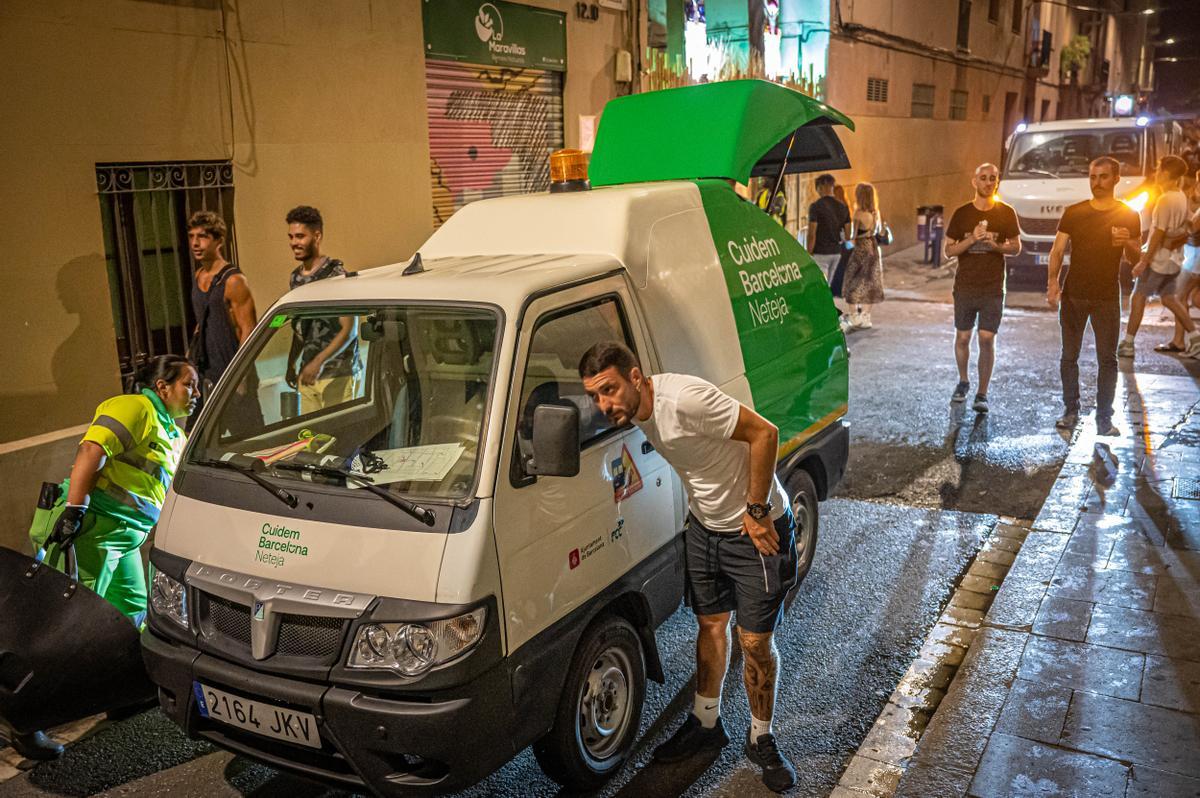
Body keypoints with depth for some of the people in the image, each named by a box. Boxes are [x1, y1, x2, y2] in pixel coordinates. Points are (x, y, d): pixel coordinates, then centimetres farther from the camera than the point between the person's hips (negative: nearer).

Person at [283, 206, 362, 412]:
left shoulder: (336, 274, -9)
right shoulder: (295, 278, 13)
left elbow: (349, 330, -15)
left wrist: (320, 361, -24)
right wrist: (291, 364, 18)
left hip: (338, 375, -6)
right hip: (308, 374, 7)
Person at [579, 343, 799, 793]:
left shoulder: (683, 399, -34)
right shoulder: (635, 409, -8)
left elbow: (764, 433, -30)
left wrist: (756, 511, -24)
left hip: (756, 529, -7)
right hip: (703, 527, 7)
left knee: (755, 642, 3)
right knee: (710, 626, 18)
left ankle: (761, 741, 25)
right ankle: (706, 725, 36)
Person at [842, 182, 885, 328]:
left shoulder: (859, 213, -15)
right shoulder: (875, 213, 3)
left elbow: (854, 235, -13)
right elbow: (877, 231, 10)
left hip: (860, 249, -6)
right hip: (873, 249, 6)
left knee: (853, 284, 6)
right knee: (868, 283, 12)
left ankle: (855, 318, 7)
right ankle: (866, 317, 15)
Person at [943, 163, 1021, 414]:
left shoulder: (1006, 213, 1)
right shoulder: (962, 214, 2)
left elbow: (1016, 247, 6)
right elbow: (949, 250, 1)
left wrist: (995, 245, -14)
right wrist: (972, 239, -17)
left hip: (993, 289, -1)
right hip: (964, 287, 1)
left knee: (987, 339, -6)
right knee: (962, 337, 9)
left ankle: (982, 394, 0)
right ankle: (963, 382, 31)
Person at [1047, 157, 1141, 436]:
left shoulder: (1128, 216, 3)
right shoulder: (1073, 213, 4)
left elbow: (1135, 258, 5)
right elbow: (1058, 249, -1)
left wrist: (1127, 243, -18)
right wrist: (1052, 281, -16)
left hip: (1107, 298, -1)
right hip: (1073, 295, 1)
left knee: (1107, 360, 0)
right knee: (1069, 356, 5)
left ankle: (1104, 418, 6)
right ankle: (1070, 411, 16)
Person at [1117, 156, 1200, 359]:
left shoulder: (1166, 200, -19)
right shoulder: (1182, 197, 8)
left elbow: (1158, 233, -20)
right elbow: (1183, 231, 13)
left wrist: (1144, 261, -18)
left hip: (1159, 259, -8)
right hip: (1174, 259, 8)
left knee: (1138, 298, 0)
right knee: (1169, 298, 16)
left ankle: (1127, 343, 2)